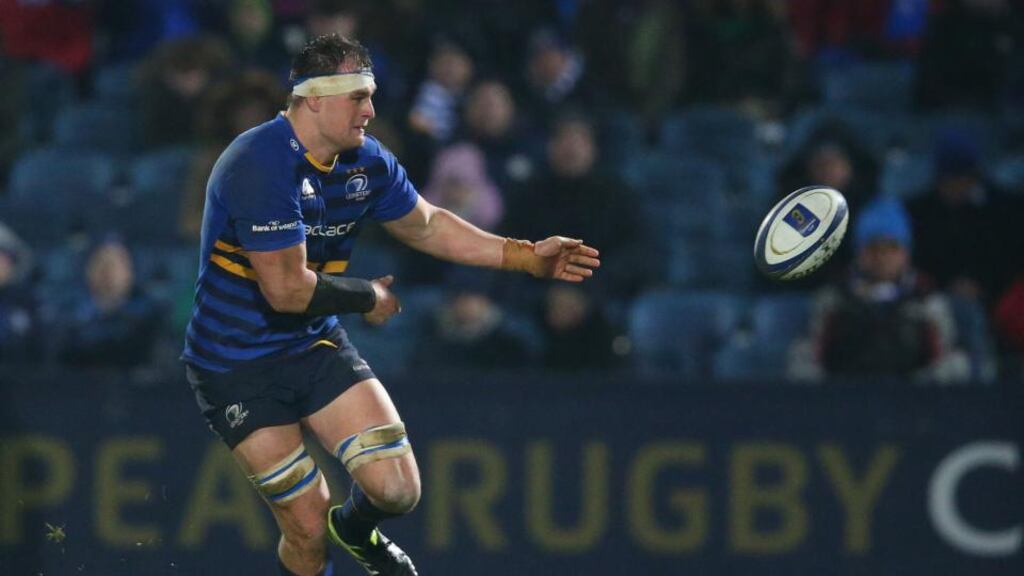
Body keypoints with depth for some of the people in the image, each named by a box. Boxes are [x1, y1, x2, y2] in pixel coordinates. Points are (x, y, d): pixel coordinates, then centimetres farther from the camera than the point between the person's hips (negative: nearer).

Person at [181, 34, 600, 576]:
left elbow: (426, 226, 17)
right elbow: (287, 289, -26)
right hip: (237, 365, -6)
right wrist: (369, 298, -9)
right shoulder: (261, 166, -26)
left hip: (316, 347, 6)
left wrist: (528, 257, 11)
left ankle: (356, 529, 27)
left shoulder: (366, 161, 0)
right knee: (308, 531, -7)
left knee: (398, 488, -9)